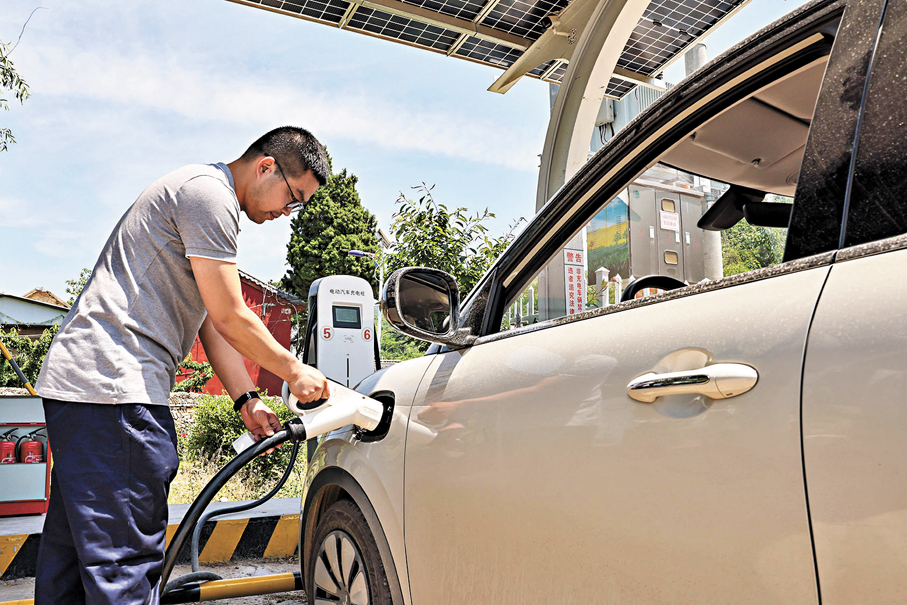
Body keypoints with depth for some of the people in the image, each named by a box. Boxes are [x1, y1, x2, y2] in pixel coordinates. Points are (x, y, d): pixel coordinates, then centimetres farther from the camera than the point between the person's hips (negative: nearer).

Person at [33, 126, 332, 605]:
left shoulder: (206, 199, 23)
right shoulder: (208, 191, -10)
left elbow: (212, 320, 18)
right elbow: (229, 317, -13)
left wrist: (246, 400, 11)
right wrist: (294, 371, 0)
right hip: (113, 384, -11)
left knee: (72, 558, 17)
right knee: (125, 566, -8)